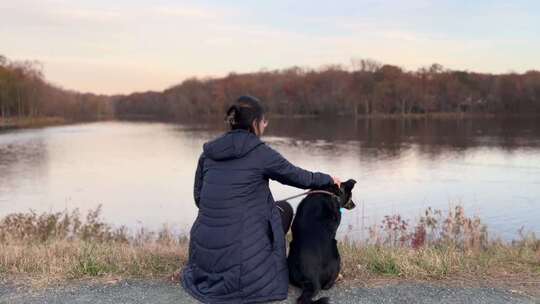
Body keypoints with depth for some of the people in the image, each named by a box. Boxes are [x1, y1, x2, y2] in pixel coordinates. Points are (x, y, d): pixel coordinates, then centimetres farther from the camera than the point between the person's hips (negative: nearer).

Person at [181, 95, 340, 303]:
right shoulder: (260, 153, -8)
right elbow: (300, 178, 5)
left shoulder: (208, 151, 6)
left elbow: (198, 197, 13)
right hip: (240, 250, -6)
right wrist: (328, 179, 23)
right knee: (284, 209, 20)